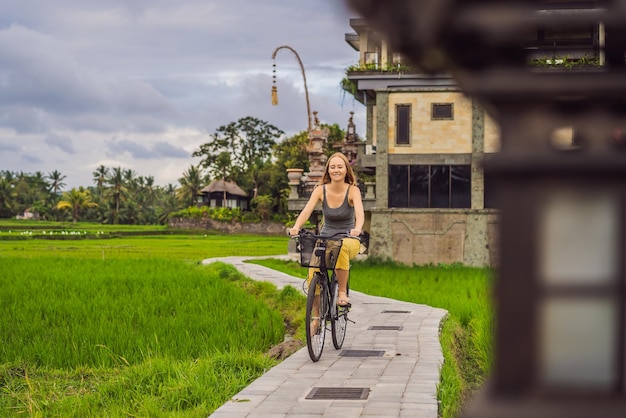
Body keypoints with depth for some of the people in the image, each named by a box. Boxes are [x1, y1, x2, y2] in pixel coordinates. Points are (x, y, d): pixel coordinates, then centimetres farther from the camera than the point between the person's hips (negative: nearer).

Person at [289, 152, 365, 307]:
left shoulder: (352, 190, -8)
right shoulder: (320, 190, -3)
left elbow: (359, 213, -25)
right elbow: (307, 211, -16)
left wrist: (357, 229, -47)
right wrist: (296, 227, -37)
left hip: (349, 241, -2)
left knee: (341, 247, -39)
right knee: (313, 276, -23)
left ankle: (343, 292, -24)